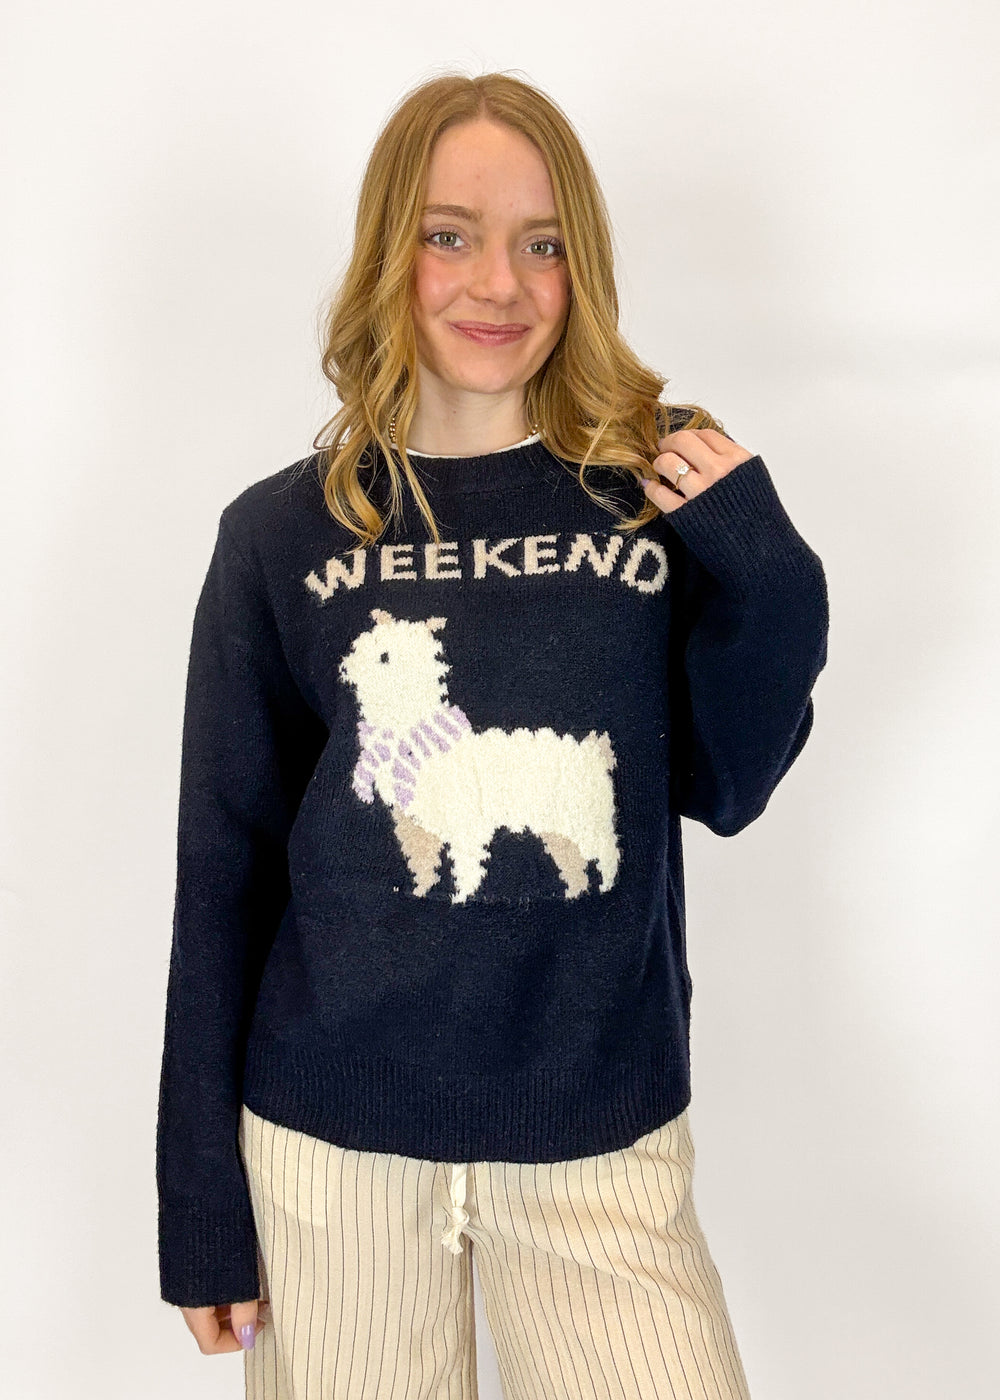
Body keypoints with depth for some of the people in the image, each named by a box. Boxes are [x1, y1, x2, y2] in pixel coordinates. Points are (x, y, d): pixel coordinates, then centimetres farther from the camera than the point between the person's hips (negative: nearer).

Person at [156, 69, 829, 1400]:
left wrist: (768, 578, -12)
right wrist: (201, 1201, 2)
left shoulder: (659, 492, -1)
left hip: (604, 1142, 1)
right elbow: (225, 871, 1)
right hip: (333, 1143, 0)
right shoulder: (283, 533, -3)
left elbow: (726, 787, 4)